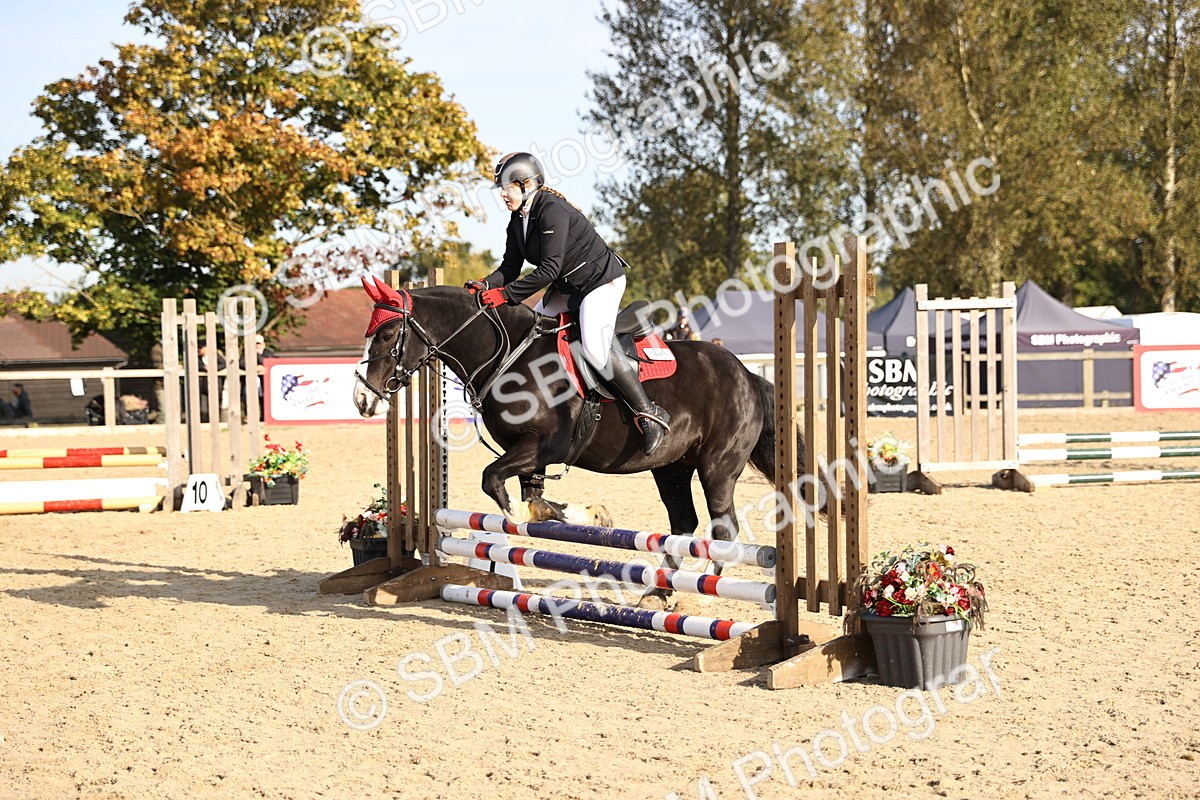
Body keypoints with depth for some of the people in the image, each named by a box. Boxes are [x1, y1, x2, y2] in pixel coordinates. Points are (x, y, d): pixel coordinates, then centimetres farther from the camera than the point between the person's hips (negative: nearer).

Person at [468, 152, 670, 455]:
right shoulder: (518, 221, 4)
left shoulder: (553, 211, -25)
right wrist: (486, 286, -18)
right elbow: (510, 268, 3)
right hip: (567, 288, 10)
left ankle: (650, 414, -16)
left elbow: (549, 269, -31)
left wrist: (505, 294, -33)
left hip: (602, 282, -10)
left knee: (595, 349, -25)